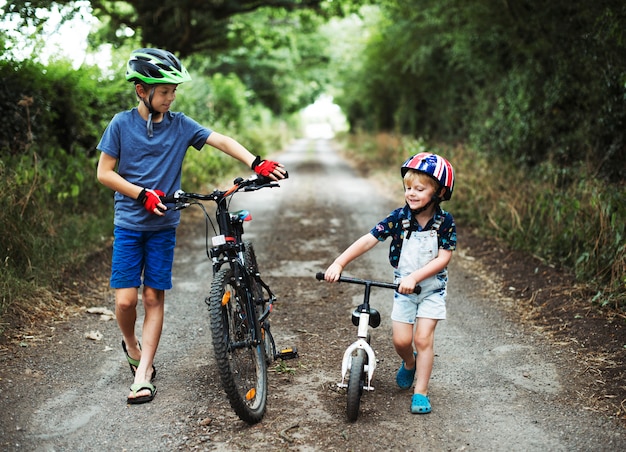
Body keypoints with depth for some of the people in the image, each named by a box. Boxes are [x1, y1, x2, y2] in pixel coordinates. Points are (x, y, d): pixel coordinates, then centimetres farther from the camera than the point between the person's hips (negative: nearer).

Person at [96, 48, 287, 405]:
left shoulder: (180, 125, -1)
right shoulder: (122, 124, -5)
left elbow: (222, 141, -10)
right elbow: (104, 173, -3)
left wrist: (257, 164, -25)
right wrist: (143, 194, -15)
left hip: (163, 225, 2)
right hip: (129, 224, -1)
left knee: (154, 297, 2)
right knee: (126, 299, -7)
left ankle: (143, 375, 10)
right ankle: (131, 345, 26)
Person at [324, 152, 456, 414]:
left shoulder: (445, 222, -15)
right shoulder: (399, 218, -13)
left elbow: (443, 258, -20)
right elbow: (368, 240, -18)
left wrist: (414, 277, -32)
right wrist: (339, 263, -27)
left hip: (432, 288, -1)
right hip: (403, 288, 2)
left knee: (423, 338, -8)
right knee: (401, 339, -1)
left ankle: (421, 392, 7)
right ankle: (409, 363, 34)